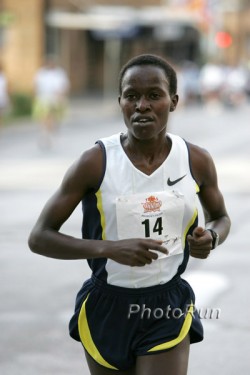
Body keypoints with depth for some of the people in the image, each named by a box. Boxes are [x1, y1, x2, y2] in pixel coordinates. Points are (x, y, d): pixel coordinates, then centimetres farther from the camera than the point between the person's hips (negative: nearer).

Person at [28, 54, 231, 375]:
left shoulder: (196, 161, -4)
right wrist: (109, 248, -26)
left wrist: (211, 237, -10)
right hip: (107, 307, -1)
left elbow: (221, 218, 16)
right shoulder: (95, 163, -13)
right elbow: (39, 237, -12)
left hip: (168, 308, 1)